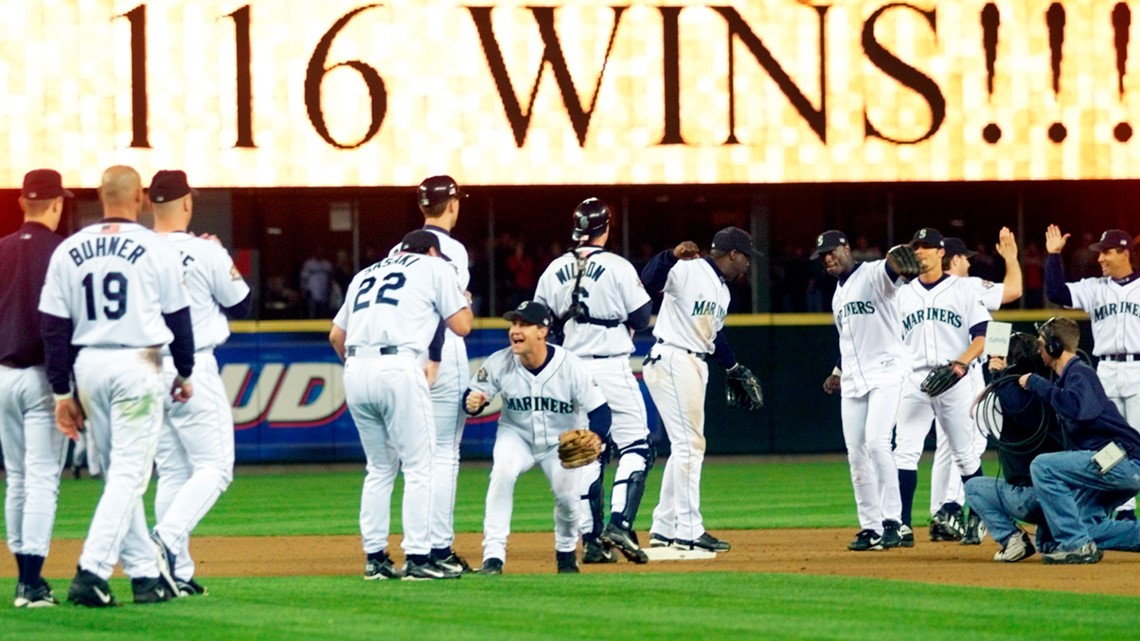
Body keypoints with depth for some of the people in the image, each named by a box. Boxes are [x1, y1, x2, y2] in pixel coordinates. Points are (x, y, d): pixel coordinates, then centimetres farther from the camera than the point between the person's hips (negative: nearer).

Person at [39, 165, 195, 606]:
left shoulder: (69, 251, 4)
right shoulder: (156, 249, -4)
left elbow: (55, 326, 2)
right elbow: (177, 317, 2)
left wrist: (63, 392, 6)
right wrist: (184, 373, 16)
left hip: (88, 366, 4)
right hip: (138, 364, -4)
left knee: (117, 475, 14)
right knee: (129, 474, -4)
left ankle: (146, 572, 16)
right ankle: (91, 572, -16)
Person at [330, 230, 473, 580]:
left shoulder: (366, 274, 28)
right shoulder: (435, 267, 14)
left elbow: (336, 335, 24)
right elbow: (461, 326, 11)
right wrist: (463, 298, 30)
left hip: (355, 370, 6)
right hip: (398, 368, -6)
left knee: (380, 468, 16)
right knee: (419, 466, -1)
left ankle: (374, 557, 13)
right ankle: (417, 558, -6)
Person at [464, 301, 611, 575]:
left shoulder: (570, 366, -25)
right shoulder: (499, 363, -21)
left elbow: (600, 411, -22)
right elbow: (475, 394, -12)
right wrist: (472, 402, -38)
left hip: (562, 441, 0)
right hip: (517, 436, 0)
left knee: (568, 496, -16)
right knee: (502, 471, -30)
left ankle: (566, 552, 20)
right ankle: (493, 555, -26)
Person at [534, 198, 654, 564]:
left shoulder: (554, 272, 4)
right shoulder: (617, 268, -10)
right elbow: (641, 319, -8)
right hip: (612, 366, -5)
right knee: (634, 446, 1)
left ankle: (591, 540, 9)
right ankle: (619, 524, -16)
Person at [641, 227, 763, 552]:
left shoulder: (721, 289, 18)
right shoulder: (688, 271, -10)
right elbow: (650, 280, -26)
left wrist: (734, 368, 24)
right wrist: (672, 256, -40)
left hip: (695, 365, 10)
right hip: (672, 361, -10)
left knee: (686, 447, 12)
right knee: (689, 444, -10)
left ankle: (663, 528, 19)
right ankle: (688, 531, -7)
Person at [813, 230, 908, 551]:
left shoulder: (874, 275, -6)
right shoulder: (838, 295, 21)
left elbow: (895, 271, -30)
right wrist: (838, 371, 18)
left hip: (885, 372, -9)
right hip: (853, 380, 9)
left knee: (877, 442, -21)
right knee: (856, 453, 4)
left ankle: (893, 521, -19)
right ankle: (870, 528, 9)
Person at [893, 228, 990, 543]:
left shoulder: (963, 290, 4)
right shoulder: (904, 294, 14)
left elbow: (982, 336, -2)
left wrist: (960, 364, -18)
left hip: (953, 380, -2)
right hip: (914, 382, 2)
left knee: (965, 454, 4)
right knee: (905, 452, -9)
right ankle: (901, 525, -12)